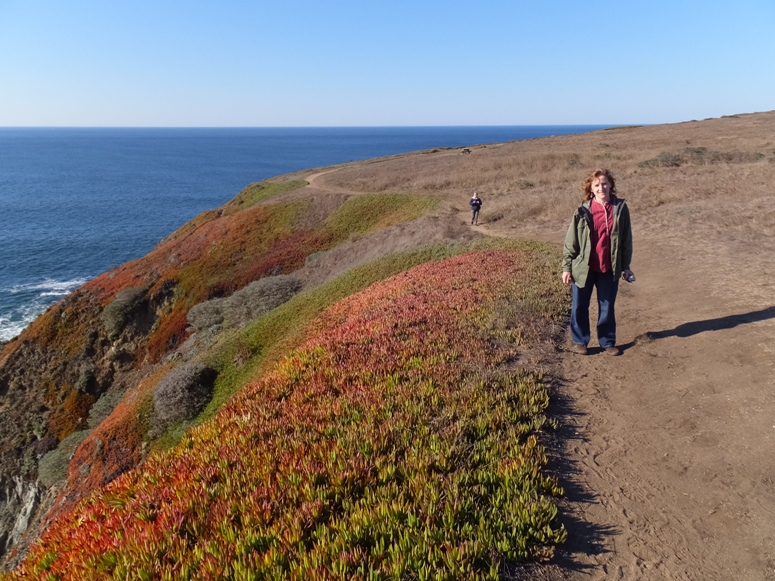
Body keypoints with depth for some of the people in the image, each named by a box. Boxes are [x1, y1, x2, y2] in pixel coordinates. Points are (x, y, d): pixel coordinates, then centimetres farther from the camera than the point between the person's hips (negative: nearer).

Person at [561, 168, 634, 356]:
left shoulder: (620, 208, -2)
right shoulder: (583, 211, -7)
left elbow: (626, 239, 5)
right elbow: (571, 241, -3)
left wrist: (625, 266, 5)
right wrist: (566, 267, -5)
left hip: (609, 268, 1)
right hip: (583, 267, -1)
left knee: (607, 307, 12)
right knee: (579, 307, 9)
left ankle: (608, 342, 28)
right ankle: (579, 341, 25)